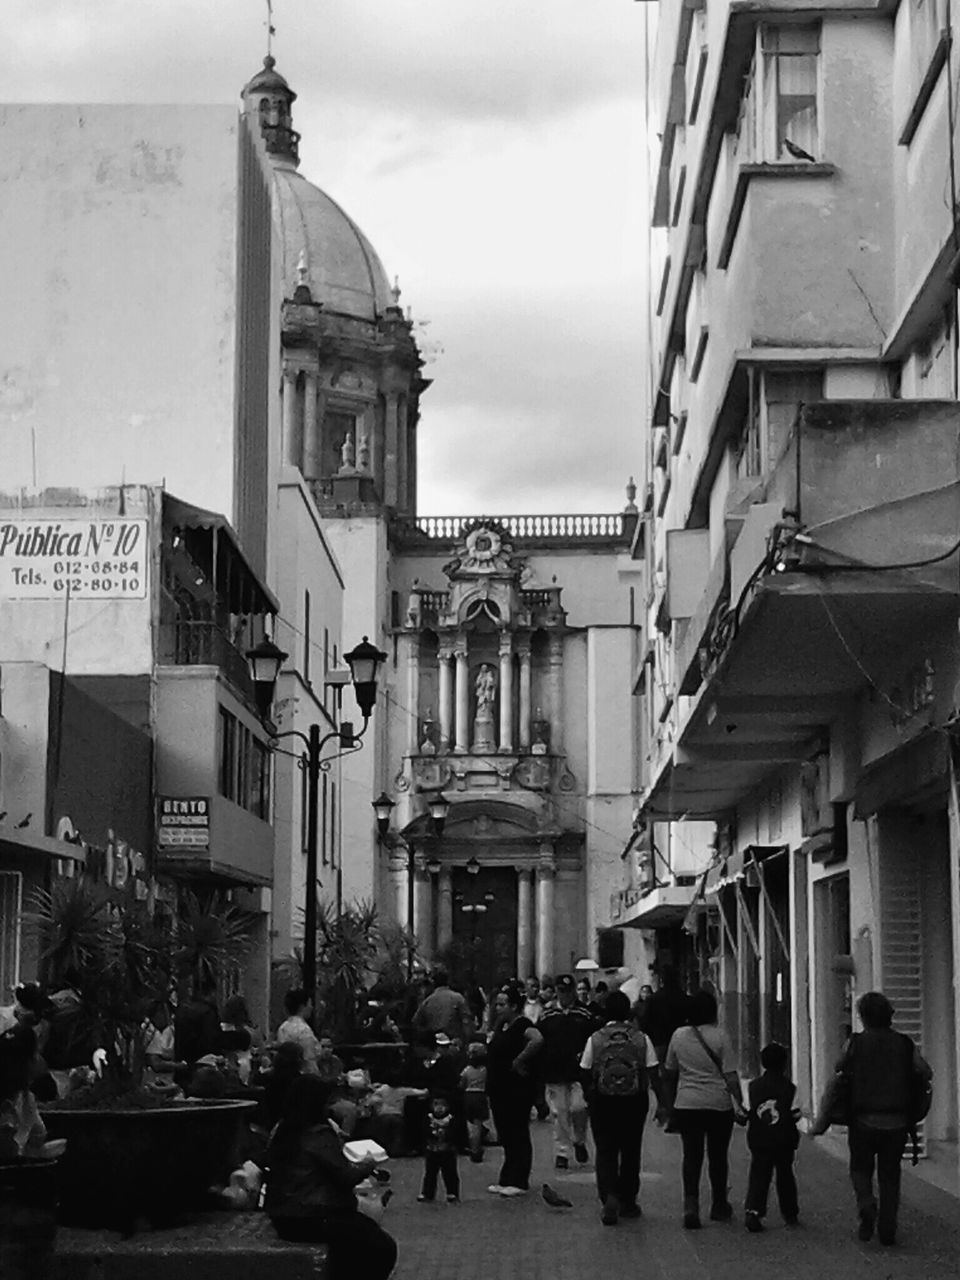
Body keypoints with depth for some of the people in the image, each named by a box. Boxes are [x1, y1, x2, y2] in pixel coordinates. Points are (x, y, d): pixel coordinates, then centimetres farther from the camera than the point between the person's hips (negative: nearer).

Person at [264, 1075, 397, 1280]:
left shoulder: (282, 1132, 6)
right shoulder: (319, 1135, -17)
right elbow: (346, 1176, -14)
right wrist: (367, 1165, 3)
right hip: (313, 1220, -9)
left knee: (368, 1228, 23)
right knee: (383, 1247, -4)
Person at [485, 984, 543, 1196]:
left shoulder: (521, 1024, -15)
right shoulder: (502, 1026, 13)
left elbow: (538, 1040, -35)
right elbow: (494, 1053, 29)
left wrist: (520, 1060, -26)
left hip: (517, 1089, -9)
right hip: (499, 1088, 9)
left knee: (518, 1135, -2)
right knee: (505, 1136, 13)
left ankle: (518, 1182, 3)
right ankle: (507, 1180, 19)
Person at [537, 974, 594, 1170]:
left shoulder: (584, 1016, 5)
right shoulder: (546, 1016, 6)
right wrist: (541, 1071, 3)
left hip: (578, 1072, -1)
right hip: (554, 1073, 1)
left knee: (578, 1107, -13)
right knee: (559, 1113, 2)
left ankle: (579, 1141, 13)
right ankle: (561, 1152, 11)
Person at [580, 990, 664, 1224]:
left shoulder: (595, 1039, -5)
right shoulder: (641, 1039, -4)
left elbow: (585, 1072, 1)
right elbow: (653, 1073, -4)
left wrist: (590, 1092, 19)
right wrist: (661, 1102, 2)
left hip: (603, 1101, -1)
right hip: (635, 1100, 1)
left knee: (605, 1152, 3)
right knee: (631, 1151, 14)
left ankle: (609, 1196, -17)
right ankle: (627, 1202, 21)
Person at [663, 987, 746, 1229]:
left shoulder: (678, 1036, 3)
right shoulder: (719, 1037, -8)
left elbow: (670, 1073, 11)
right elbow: (730, 1075, -10)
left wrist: (672, 1100, 23)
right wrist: (739, 1103, -5)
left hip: (686, 1105, 2)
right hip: (719, 1105, -2)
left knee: (692, 1155, 5)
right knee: (717, 1155, 11)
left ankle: (691, 1203, -12)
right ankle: (719, 1206, 23)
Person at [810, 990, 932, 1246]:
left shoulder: (855, 1044, -3)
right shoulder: (906, 1045, 2)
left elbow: (835, 1083, 0)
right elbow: (926, 1075, 9)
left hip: (864, 1122, -1)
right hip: (897, 1124, 2)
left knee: (860, 1169, 16)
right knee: (890, 1176, 13)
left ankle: (866, 1204, -12)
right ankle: (887, 1230, 8)